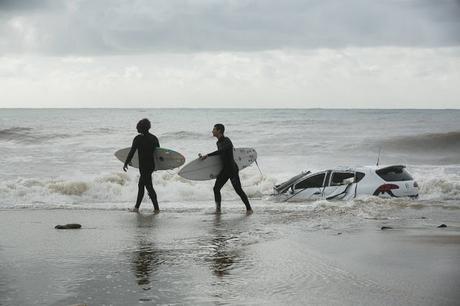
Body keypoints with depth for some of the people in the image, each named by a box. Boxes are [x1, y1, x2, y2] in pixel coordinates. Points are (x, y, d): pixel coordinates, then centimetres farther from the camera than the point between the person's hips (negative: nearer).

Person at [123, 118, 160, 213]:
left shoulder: (138, 138, -12)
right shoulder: (154, 138, 6)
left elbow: (132, 152, -11)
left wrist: (126, 163, -2)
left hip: (143, 166, -7)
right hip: (152, 165, 7)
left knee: (149, 186, -2)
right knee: (141, 185, 17)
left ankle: (156, 208, -2)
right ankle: (136, 207, 22)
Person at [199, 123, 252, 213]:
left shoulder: (226, 141, -17)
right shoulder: (218, 142, 11)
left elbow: (220, 151, -33)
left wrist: (207, 155, -34)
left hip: (232, 169, -8)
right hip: (224, 170, 8)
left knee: (238, 190, -9)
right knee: (216, 188, -2)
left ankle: (249, 208, 2)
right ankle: (218, 209, 7)